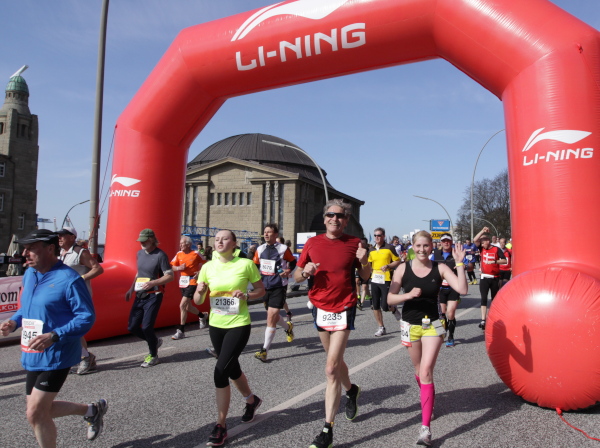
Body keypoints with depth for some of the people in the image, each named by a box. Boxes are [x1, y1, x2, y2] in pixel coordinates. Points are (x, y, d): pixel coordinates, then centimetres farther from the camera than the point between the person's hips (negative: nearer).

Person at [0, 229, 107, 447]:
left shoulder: (69, 279, -20)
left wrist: (54, 336, -29)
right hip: (33, 356, 9)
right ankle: (92, 410, 36)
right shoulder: (29, 274, 6)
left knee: (35, 414, -3)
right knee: (40, 410, 16)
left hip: (56, 357, -9)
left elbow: (87, 317, -20)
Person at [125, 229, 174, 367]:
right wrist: (131, 289, 16)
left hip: (153, 296, -7)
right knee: (132, 327, 6)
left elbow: (170, 276, -15)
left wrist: (153, 283, -27)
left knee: (146, 327, -9)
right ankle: (155, 341, 31)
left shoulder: (160, 255, -13)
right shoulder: (140, 253, 9)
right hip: (139, 295, 7)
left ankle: (153, 356, 13)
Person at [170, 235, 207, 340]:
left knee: (182, 306, -13)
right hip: (182, 282, 6)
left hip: (192, 281, -6)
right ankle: (202, 315, 45)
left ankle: (181, 331, -2)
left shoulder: (196, 254, -9)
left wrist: (200, 272, -14)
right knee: (188, 307, 16)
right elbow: (173, 267, 8)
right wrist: (179, 268, -12)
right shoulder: (179, 254, 4)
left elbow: (204, 264, 2)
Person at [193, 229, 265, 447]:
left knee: (221, 371, -13)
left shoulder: (246, 264, -10)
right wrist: (200, 291, -19)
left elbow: (261, 290, 1)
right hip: (216, 325, 5)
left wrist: (246, 295, -18)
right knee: (232, 368, 20)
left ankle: (221, 426, 5)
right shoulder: (208, 267, 0)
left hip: (239, 325, -5)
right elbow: (198, 301, 3)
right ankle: (252, 400, 48)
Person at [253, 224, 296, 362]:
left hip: (278, 286, -6)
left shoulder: (283, 249, -9)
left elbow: (293, 261, 5)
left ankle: (264, 350, -2)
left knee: (271, 317, -11)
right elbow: (255, 265, 16)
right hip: (264, 286, 6)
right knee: (273, 315, 18)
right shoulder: (260, 249, 5)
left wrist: (288, 271, -12)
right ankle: (288, 327, 50)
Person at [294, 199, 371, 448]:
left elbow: (365, 276, 4)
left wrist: (364, 261, -16)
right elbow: (296, 277, 5)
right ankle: (351, 390, 51)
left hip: (343, 309, -4)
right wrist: (305, 271, -16)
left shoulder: (353, 244, -4)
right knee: (335, 361, 21)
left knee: (331, 369, -8)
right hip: (319, 308, 4)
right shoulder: (313, 243, 1)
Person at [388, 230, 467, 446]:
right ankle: (427, 400, 50)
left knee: (426, 372, -11)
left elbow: (462, 289, -17)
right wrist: (408, 295, -24)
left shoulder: (439, 268, -7)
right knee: (419, 370, 19)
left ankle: (426, 428, -5)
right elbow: (390, 298, -7)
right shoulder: (403, 268, -7)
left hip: (433, 325, -2)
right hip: (410, 325, 2)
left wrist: (459, 263, -21)